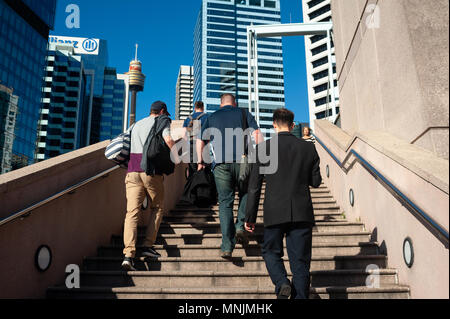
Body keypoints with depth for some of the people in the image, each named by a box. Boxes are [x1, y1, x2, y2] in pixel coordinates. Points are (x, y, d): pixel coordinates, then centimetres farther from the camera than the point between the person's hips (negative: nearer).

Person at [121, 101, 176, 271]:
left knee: (132, 212, -4)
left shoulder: (136, 125, 26)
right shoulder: (162, 121, 7)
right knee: (157, 208, 16)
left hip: (133, 171, 4)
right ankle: (148, 246, 8)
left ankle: (128, 254, -16)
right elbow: (168, 140, -13)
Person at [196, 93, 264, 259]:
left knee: (225, 202, 4)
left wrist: (200, 162, 24)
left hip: (221, 164, 1)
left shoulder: (211, 117, 18)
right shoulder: (243, 113, 14)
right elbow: (257, 133, 2)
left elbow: (200, 141, 14)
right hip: (242, 161, 0)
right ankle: (240, 227, 5)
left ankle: (227, 246, -2)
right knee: (245, 194, 23)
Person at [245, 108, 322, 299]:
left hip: (275, 212, -1)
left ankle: (282, 283, -5)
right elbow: (316, 182, 9)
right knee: (300, 261, 10)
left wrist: (250, 217, 4)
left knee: (271, 252, 17)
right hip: (302, 213, 2)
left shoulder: (264, 149, -3)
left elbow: (254, 186, -2)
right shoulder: (308, 148, 2)